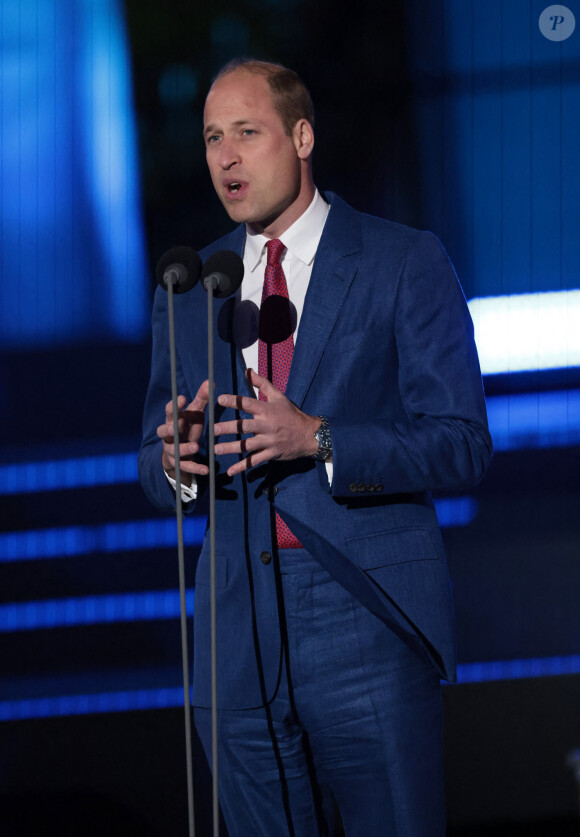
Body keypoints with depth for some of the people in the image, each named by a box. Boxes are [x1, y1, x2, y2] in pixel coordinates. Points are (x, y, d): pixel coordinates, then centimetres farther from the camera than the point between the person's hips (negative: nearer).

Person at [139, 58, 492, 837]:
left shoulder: (405, 263, -1)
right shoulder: (188, 289, 13)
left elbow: (461, 445, -7)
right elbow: (155, 463, 17)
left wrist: (319, 439, -21)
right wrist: (175, 459, -8)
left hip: (371, 623, -4)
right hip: (240, 629, 4)